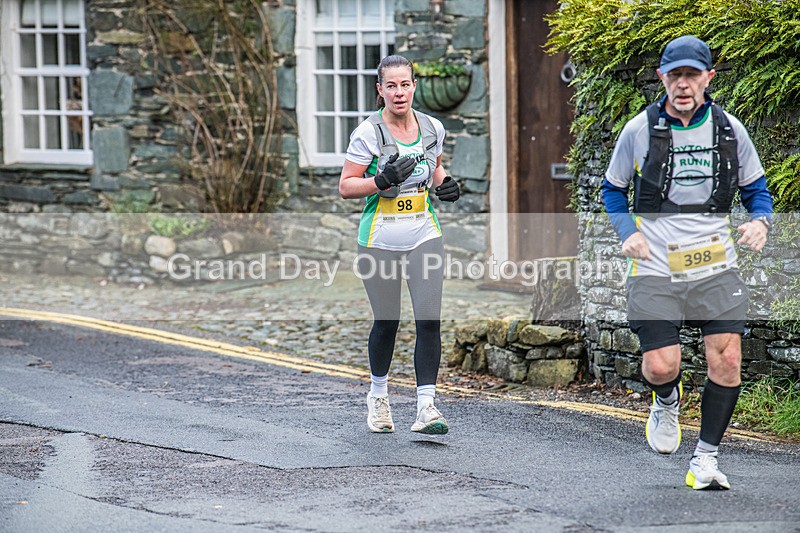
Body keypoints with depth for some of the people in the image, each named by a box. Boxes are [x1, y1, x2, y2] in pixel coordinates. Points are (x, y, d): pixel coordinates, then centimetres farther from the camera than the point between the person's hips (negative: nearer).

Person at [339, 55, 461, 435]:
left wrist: (444, 186, 2)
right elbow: (346, 187, -8)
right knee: (386, 322, 6)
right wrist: (383, 180, -23)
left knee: (429, 321, -10)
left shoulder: (433, 128, 4)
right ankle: (378, 395, 31)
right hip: (380, 239, -3)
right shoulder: (368, 133, -9)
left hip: (424, 235, 3)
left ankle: (426, 407, -8)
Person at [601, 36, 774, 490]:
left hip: (716, 267, 2)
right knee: (661, 365, -12)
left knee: (727, 358, -10)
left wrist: (761, 221, -6)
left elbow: (756, 188, 15)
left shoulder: (729, 129, 3)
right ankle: (667, 401, 27)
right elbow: (613, 189, 12)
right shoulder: (640, 130, -1)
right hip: (656, 270, -1)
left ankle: (706, 459, 7)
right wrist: (629, 232, -5)